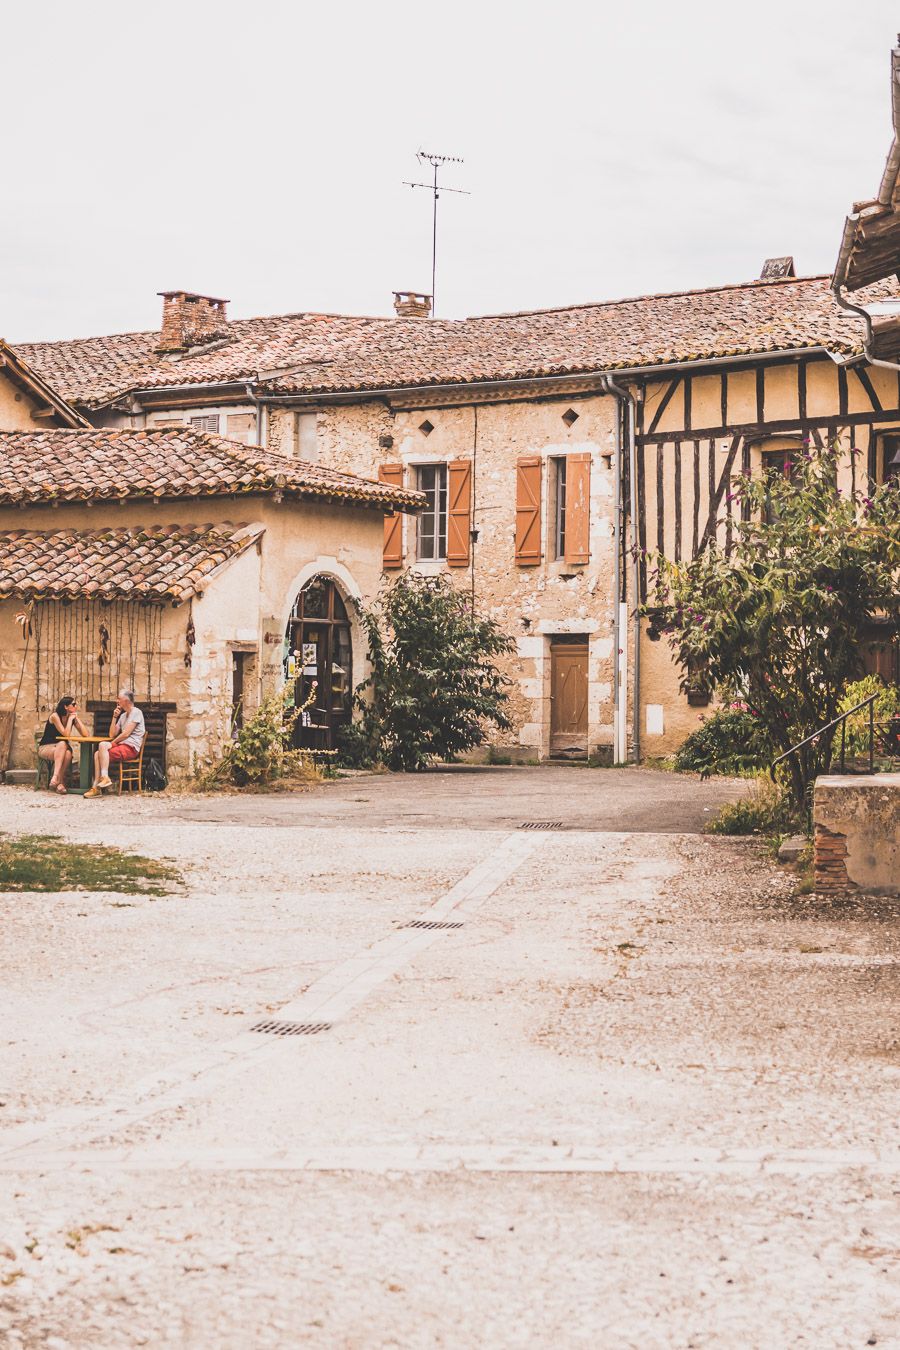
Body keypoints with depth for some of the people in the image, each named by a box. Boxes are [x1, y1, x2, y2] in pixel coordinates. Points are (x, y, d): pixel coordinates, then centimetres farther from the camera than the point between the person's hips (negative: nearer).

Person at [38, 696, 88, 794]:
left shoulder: (73, 717, 2)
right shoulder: (55, 716, -14)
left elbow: (85, 734, -8)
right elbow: (66, 734, -24)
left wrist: (77, 718, -10)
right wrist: (70, 719, -17)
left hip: (62, 749, 4)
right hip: (46, 748, -4)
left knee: (68, 753, -34)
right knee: (62, 744, -37)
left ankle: (59, 780, -28)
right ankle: (58, 779, -44)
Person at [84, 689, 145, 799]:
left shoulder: (136, 712, -5)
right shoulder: (123, 715, 24)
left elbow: (126, 734, -12)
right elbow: (112, 734, 19)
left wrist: (112, 743, -4)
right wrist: (115, 717, 12)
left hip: (131, 748, -8)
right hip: (122, 746, 8)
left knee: (103, 745, -27)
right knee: (97, 754, -12)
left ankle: (105, 778, -30)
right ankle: (96, 787, -20)